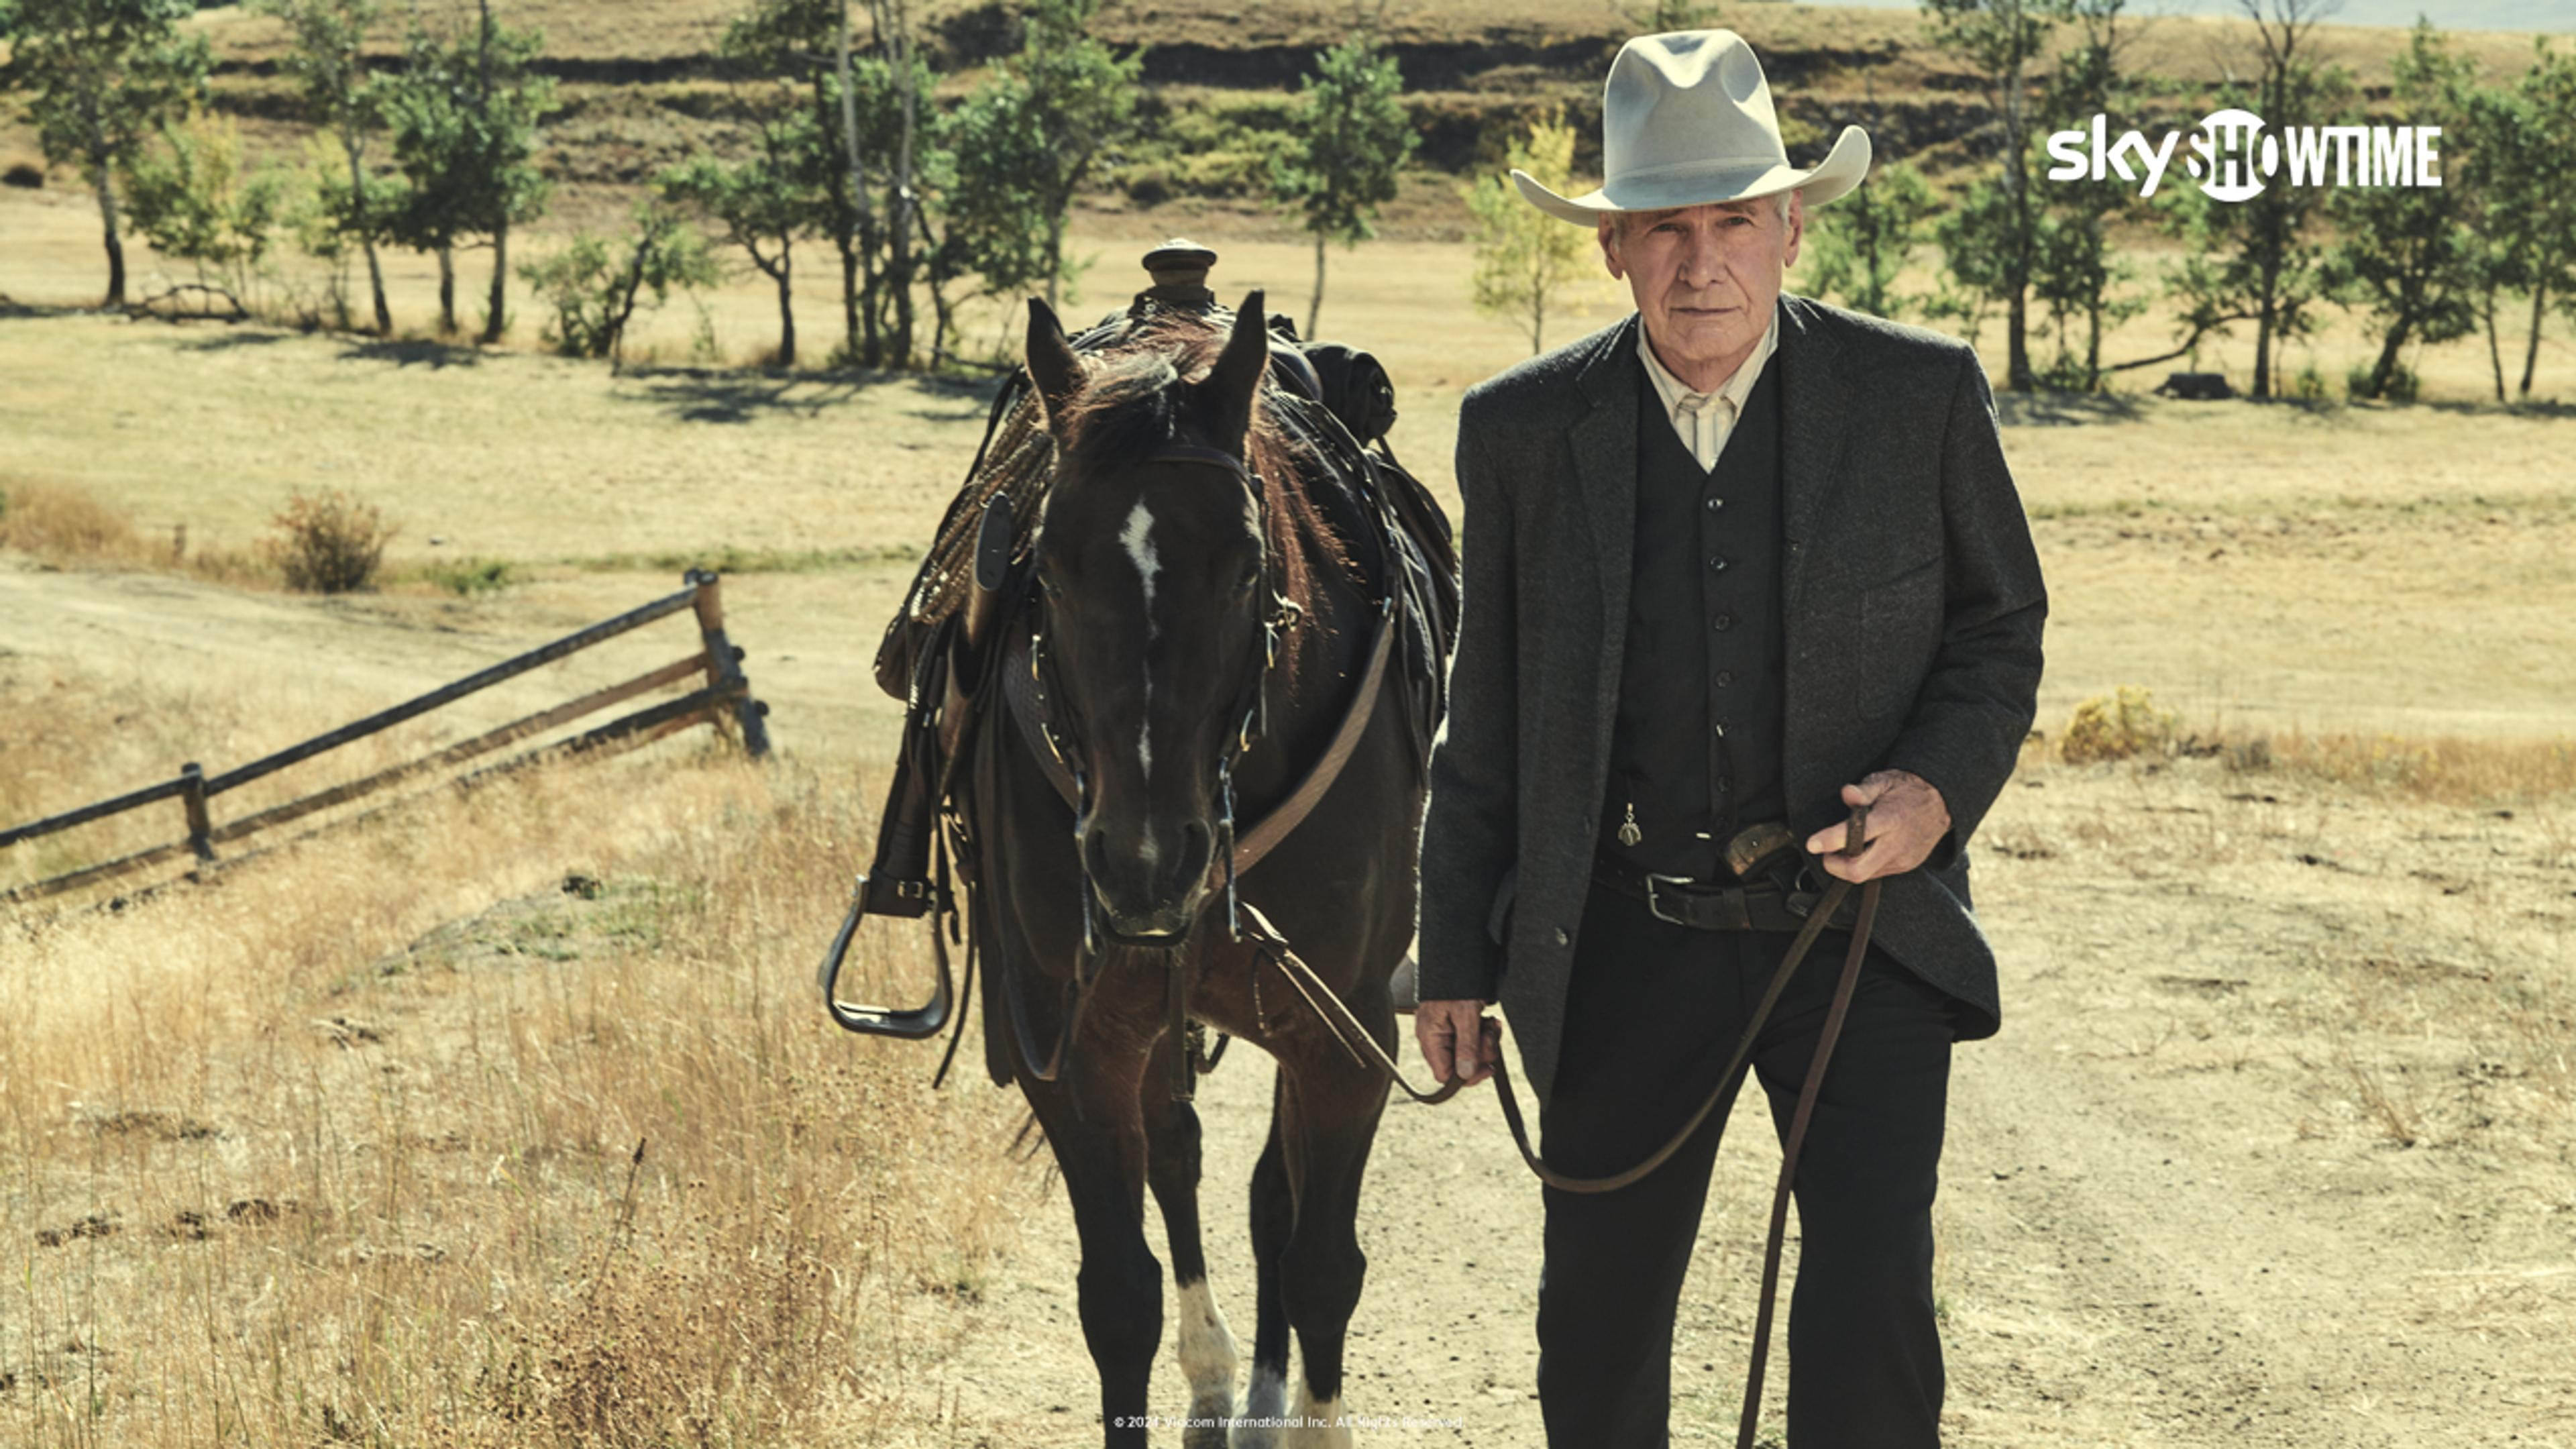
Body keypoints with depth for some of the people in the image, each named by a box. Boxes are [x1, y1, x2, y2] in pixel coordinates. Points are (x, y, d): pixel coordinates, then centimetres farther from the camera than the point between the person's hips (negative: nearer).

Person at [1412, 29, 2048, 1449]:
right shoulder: (1523, 430, -1)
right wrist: (1456, 961, 8)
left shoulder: (1922, 395, -5)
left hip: (1867, 921, -2)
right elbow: (1485, 725, 8)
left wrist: (1943, 784, -12)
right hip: (1626, 943, 2)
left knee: (1869, 1316, -13)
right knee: (1595, 1333, 11)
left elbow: (2002, 625, 7)